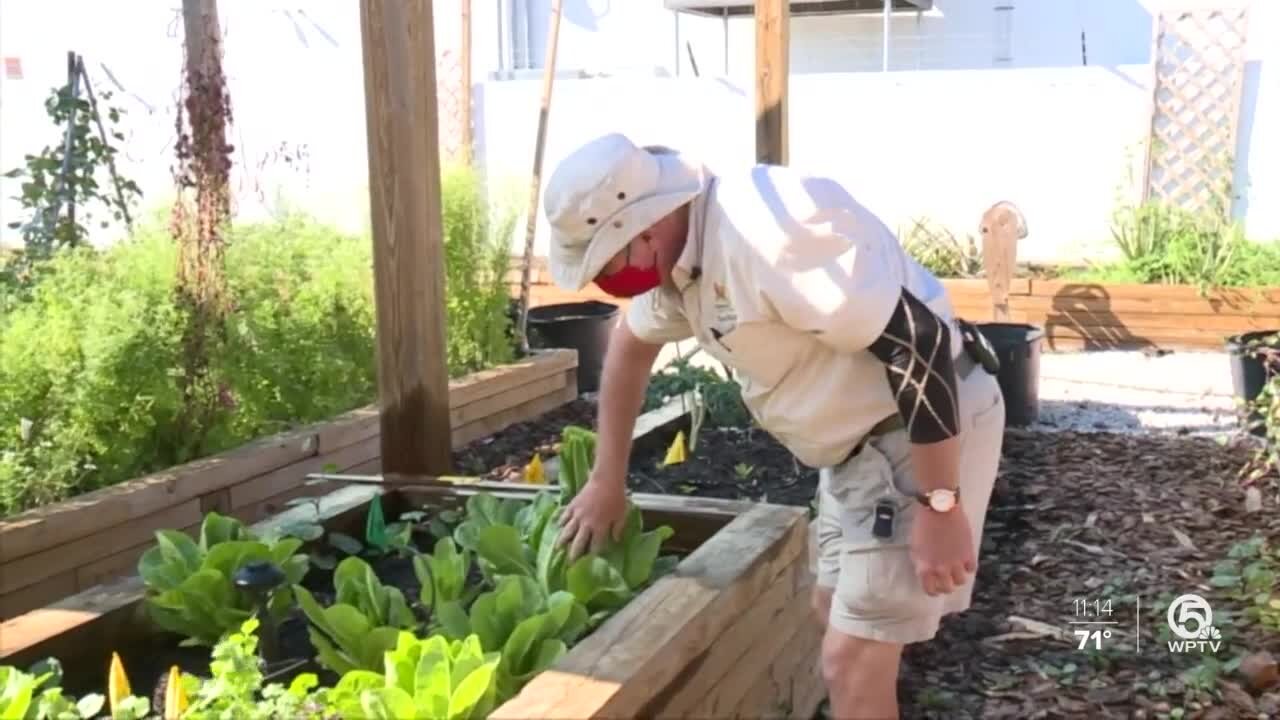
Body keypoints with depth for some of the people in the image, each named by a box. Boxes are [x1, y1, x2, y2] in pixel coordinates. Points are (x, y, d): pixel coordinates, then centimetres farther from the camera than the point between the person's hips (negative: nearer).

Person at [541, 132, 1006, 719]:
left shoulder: (765, 232, -30)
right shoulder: (686, 246, 2)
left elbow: (919, 342, -31)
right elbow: (629, 344, 19)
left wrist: (940, 507, -26)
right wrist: (607, 482, 20)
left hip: (929, 430, -10)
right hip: (863, 438, 10)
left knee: (851, 661, -5)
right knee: (832, 615, 22)